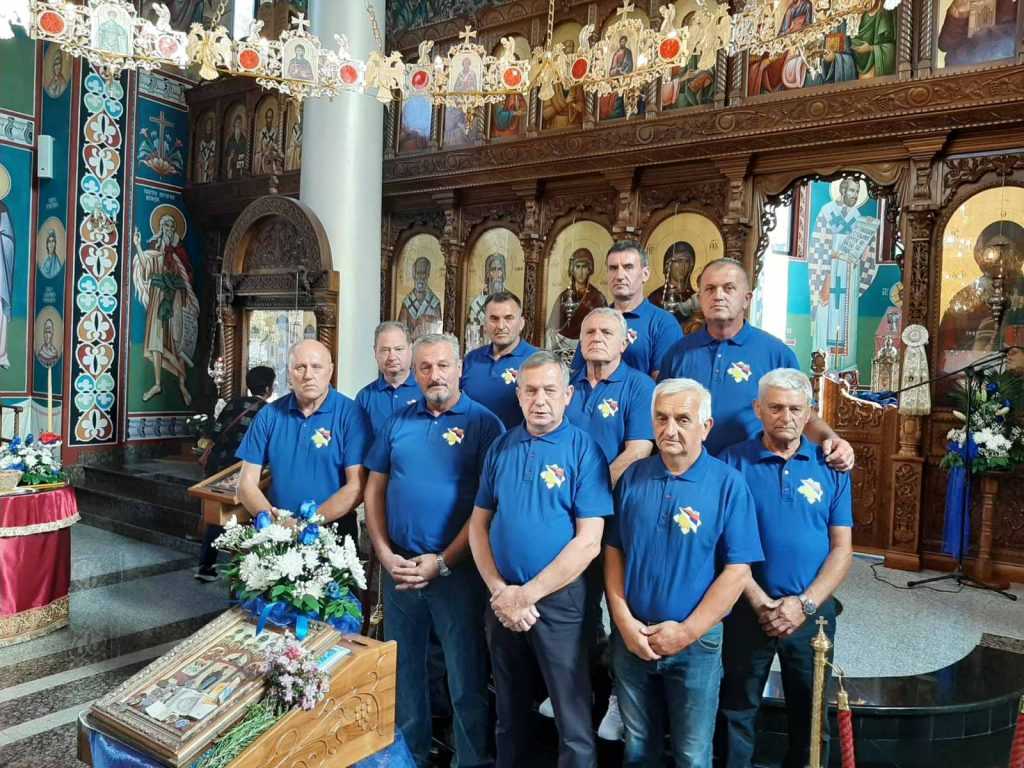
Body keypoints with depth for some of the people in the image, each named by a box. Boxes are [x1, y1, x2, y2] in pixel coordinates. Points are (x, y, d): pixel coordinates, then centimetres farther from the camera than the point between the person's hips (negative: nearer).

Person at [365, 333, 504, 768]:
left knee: (466, 676, 7)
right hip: (399, 566, 5)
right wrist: (384, 553, -2)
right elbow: (375, 488, 9)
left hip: (457, 568, -4)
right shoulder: (398, 422, 7)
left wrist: (443, 562, -14)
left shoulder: (484, 423, -7)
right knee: (403, 669, 18)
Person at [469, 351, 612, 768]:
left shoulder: (584, 450, -10)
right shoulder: (501, 448, 4)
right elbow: (479, 524, 5)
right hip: (502, 600, 4)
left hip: (558, 600, -4)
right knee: (509, 713, 21)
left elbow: (588, 542, -15)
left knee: (573, 723, 6)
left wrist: (527, 594, -15)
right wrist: (500, 591, -7)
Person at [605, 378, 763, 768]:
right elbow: (613, 551, 2)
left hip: (696, 643, -2)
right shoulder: (633, 477, -2)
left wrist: (686, 632, -15)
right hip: (631, 639, 3)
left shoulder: (728, 485, -11)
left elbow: (737, 570, -13)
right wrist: (623, 621, -8)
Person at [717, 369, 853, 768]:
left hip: (812, 611, 2)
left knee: (810, 715, 18)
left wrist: (804, 604, -11)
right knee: (737, 713, 14)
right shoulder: (732, 462, -7)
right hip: (747, 609, -2)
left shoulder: (831, 467, 0)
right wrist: (760, 603, -14)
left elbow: (842, 547, -1)